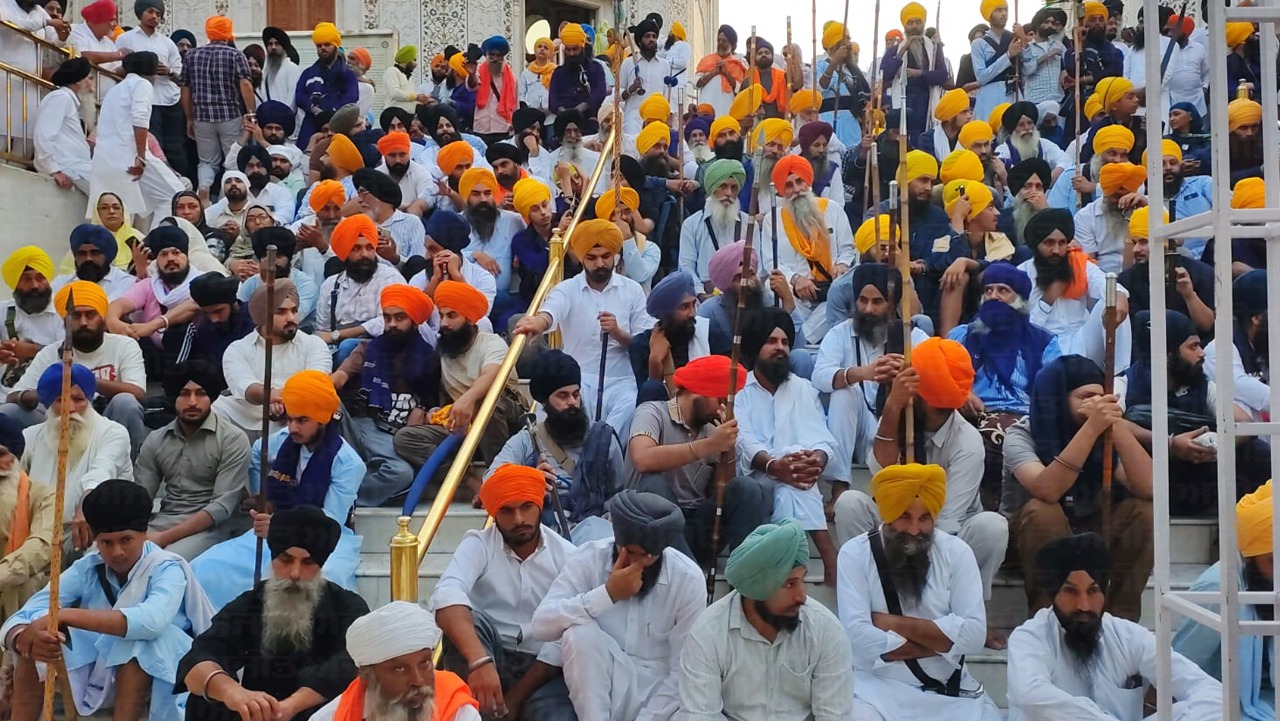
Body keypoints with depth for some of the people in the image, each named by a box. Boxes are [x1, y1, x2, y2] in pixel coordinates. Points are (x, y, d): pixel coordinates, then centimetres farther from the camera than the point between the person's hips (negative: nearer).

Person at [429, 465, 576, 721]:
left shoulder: (566, 555, -4)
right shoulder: (478, 545, -7)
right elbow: (447, 596, -29)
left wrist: (516, 697, -17)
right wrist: (480, 661, -46)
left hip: (542, 668, -1)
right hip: (487, 657, 1)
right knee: (470, 620, -31)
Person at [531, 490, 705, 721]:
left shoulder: (688, 579, -13)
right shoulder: (590, 558, -11)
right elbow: (542, 624, -21)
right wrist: (608, 594, -28)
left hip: (658, 693, -1)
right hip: (600, 684, 1)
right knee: (580, 631, -30)